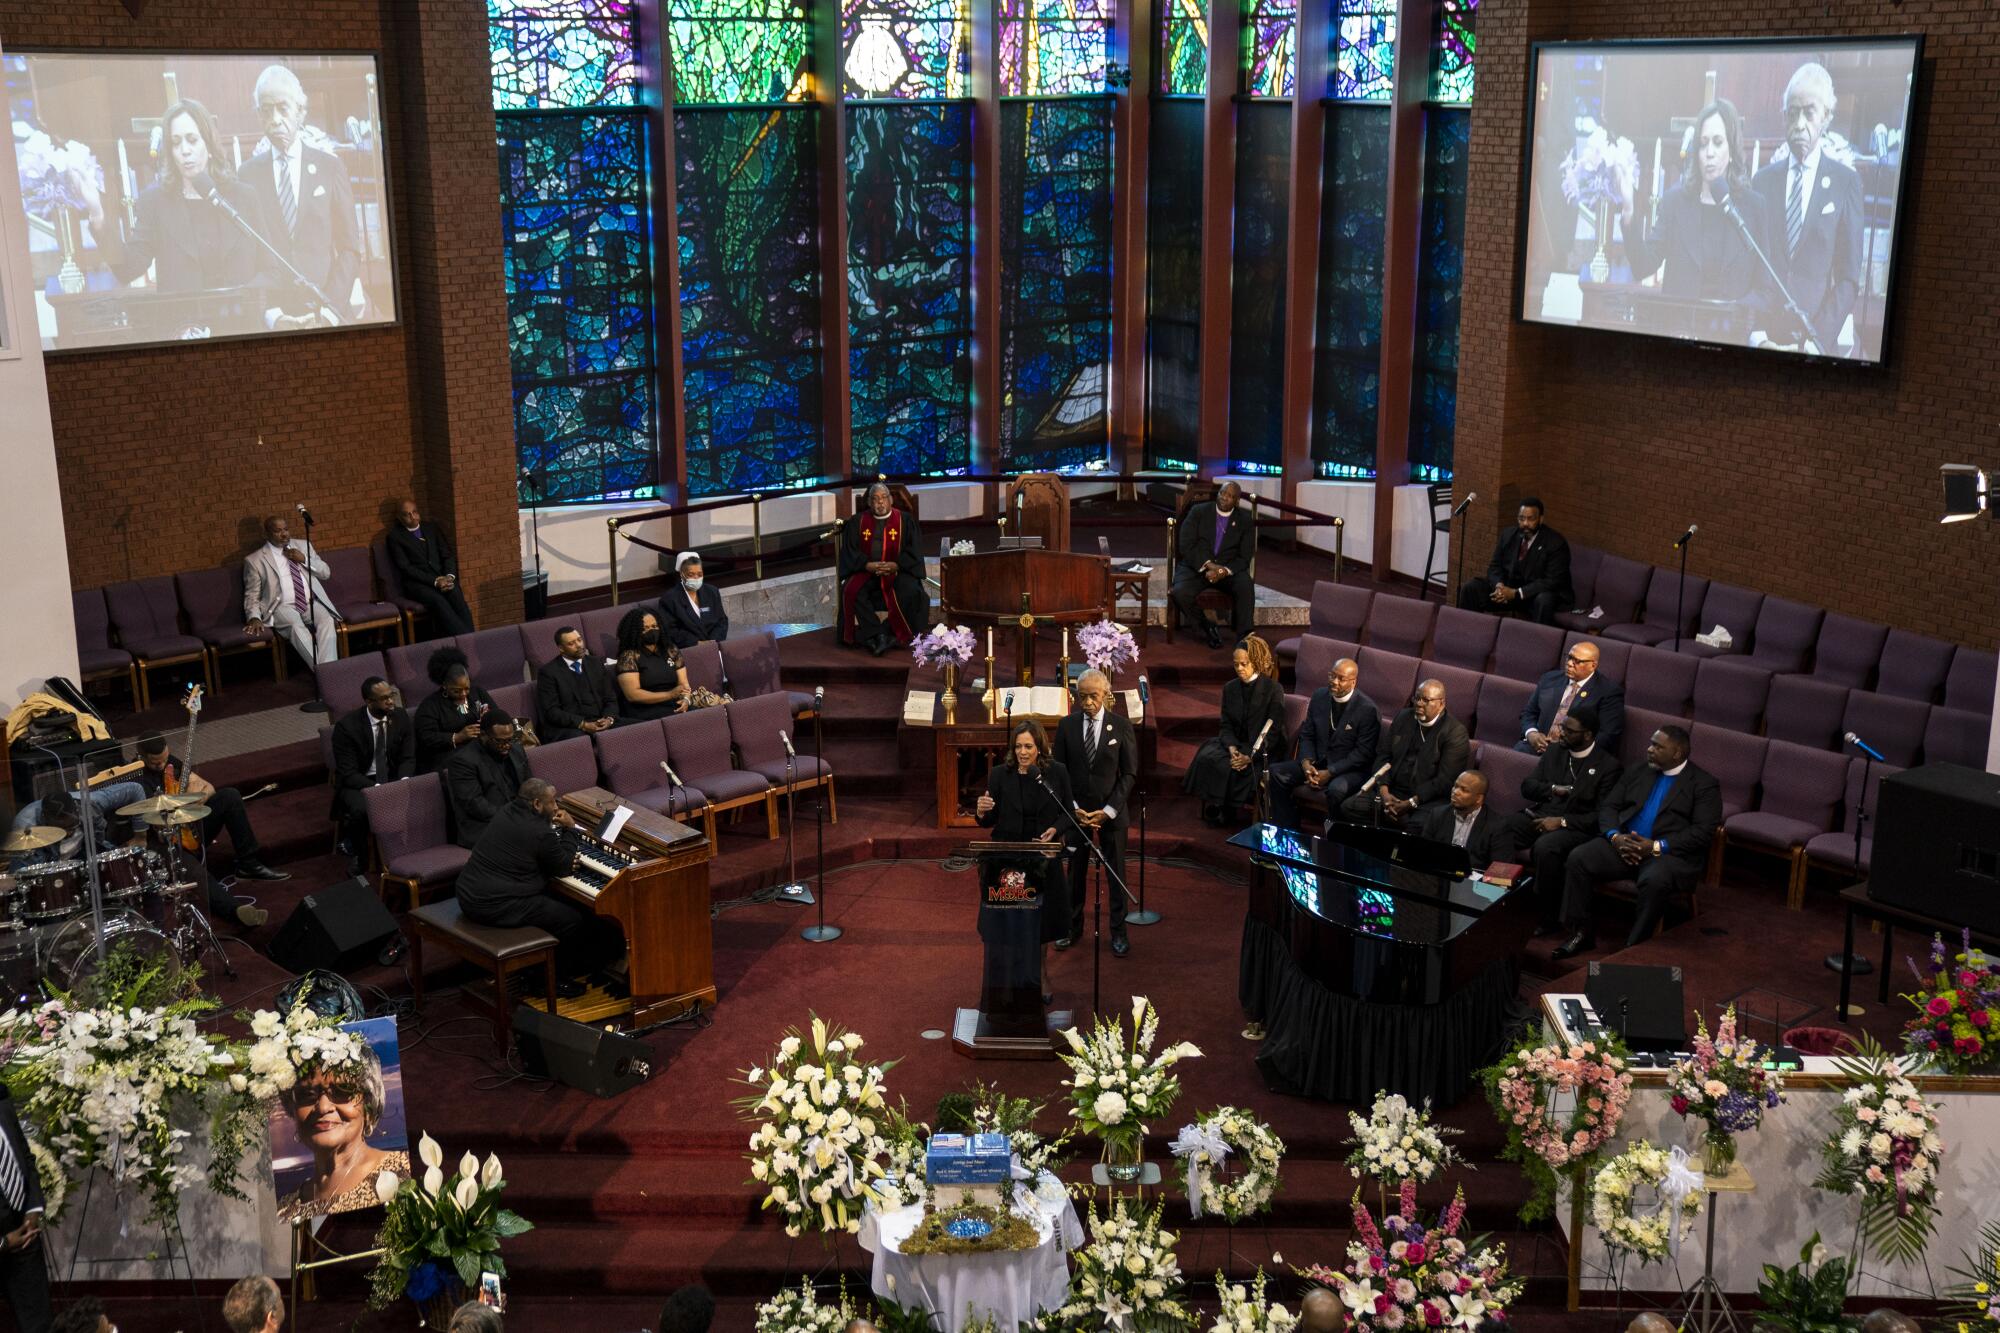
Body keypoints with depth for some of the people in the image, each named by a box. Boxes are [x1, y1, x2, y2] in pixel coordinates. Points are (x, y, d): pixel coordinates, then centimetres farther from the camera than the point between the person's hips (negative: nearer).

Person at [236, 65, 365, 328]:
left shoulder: (329, 167, 4)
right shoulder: (248, 174, 5)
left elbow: (349, 248, 3)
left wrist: (330, 310, -8)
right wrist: (271, 314, -8)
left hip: (326, 314, 0)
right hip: (270, 318, 0)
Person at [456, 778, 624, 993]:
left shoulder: (508, 811, 7)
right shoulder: (540, 832, -19)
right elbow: (563, 869, -4)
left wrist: (557, 828, 1)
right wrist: (568, 830, 5)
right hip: (496, 907, -10)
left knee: (554, 900, 26)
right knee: (573, 919, 0)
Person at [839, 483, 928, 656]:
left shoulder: (905, 521, 5)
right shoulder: (857, 522, 9)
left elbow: (914, 551, 0)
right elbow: (850, 551, 3)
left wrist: (896, 565, -17)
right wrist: (868, 565, -14)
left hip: (897, 571, -1)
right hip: (865, 571, 1)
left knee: (910, 590, -33)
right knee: (851, 591, -30)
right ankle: (878, 635, -29)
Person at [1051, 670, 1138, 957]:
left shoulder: (1121, 727, -6)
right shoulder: (1066, 726, -1)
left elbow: (1130, 774, -5)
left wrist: (1108, 811, -12)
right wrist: (1074, 808, -8)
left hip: (1112, 812, -1)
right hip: (1076, 810, 1)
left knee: (1116, 872, 7)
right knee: (1075, 870, 10)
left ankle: (1118, 931, 18)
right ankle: (1073, 927, 23)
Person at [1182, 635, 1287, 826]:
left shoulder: (1273, 690, -8)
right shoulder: (1230, 688, 8)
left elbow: (1273, 732, -12)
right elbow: (1226, 726, 5)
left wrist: (1250, 756, -22)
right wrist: (1232, 748, -16)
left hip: (1264, 751, -5)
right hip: (1237, 744, 5)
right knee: (1207, 758, -22)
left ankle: (1226, 810, -11)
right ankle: (1213, 808, -12)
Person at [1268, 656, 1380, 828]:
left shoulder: (1367, 709, -15)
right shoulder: (1319, 696, 3)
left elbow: (1363, 753, -15)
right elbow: (1306, 734, 10)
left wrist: (1330, 772, -21)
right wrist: (1306, 762, -10)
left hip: (1350, 769, -6)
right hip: (1318, 762, 6)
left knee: (1336, 789, -39)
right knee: (1276, 772, -12)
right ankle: (1286, 832, -4)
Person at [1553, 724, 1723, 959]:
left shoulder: (1704, 785, 3)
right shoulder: (1637, 773, 19)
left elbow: (1703, 832, -8)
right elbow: (1608, 807, 14)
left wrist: (1656, 847, -18)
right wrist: (1615, 836, -9)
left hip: (1670, 853, -5)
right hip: (1622, 844, 5)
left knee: (1654, 880, -38)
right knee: (1578, 858, -20)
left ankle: (1634, 946, -23)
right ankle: (1582, 932, -10)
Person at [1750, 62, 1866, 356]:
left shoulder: (1845, 182, 0)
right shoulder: (1763, 180, 8)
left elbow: (1849, 279, -3)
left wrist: (1815, 342, -12)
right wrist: (1757, 335, -6)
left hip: (1819, 344, -2)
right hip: (1764, 340, 2)